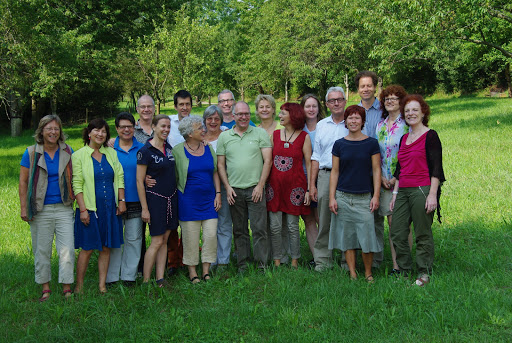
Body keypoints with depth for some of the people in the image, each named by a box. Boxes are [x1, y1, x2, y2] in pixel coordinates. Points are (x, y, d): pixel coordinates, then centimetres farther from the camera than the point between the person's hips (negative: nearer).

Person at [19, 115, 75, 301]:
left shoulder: (68, 152, 6)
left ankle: (67, 287, 6)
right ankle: (45, 288, 17)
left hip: (64, 208, 1)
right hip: (41, 210, -1)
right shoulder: (31, 153, 1)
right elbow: (23, 182, 3)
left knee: (67, 249, -3)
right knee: (42, 250, 6)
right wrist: (23, 208, -2)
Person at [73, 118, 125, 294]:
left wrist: (122, 200, 2)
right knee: (87, 249, -2)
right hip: (90, 208, -4)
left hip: (110, 208, 4)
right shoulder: (79, 156, -1)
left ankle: (102, 285, 15)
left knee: (106, 248, 7)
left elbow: (119, 178, 12)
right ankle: (79, 286, 10)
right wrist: (83, 209, -12)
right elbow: (77, 184, -6)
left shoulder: (111, 153, 11)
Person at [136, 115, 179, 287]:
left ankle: (160, 279, 13)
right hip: (155, 198, -6)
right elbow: (139, 181, -12)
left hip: (171, 198, 6)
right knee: (157, 241, -6)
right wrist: (144, 208, -14)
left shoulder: (169, 148, 9)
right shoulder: (145, 151, -12)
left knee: (165, 240, 7)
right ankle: (145, 281, 4)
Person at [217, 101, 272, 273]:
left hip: (255, 189, -2)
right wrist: (227, 187, -1)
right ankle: (242, 265, 16)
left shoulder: (260, 133, 3)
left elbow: (267, 160, -1)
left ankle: (262, 265, 3)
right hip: (234, 190, 2)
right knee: (239, 230, 9)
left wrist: (260, 185, -8)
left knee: (259, 229, -3)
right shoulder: (224, 136, 9)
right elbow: (221, 165, 9)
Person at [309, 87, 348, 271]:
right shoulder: (321, 125, 15)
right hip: (325, 175, 3)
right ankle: (322, 260, 9)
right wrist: (312, 184, 9)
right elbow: (316, 157, 15)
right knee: (324, 221, 3)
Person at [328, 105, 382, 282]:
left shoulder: (371, 143, 2)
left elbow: (376, 170, 2)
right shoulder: (339, 144, 5)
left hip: (364, 197, -1)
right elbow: (335, 171, 6)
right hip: (343, 197, 1)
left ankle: (368, 273, 12)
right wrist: (331, 198, 0)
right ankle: (352, 274, 14)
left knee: (366, 235, -5)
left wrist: (376, 196, -4)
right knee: (347, 236, 4)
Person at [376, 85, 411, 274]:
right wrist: (381, 177, 2)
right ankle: (395, 266, 9)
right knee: (392, 224, 6)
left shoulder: (407, 124, -5)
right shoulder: (380, 125, 13)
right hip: (385, 182, 5)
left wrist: (399, 178, -13)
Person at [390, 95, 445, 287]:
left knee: (423, 234, -2)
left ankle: (424, 274, 8)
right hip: (403, 191, 7)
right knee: (397, 233, 4)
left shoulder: (430, 136, -3)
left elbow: (436, 168, -9)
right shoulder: (404, 138, 18)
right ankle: (404, 272, 15)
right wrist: (395, 193, 17)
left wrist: (433, 194, -16)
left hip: (422, 190, -7)